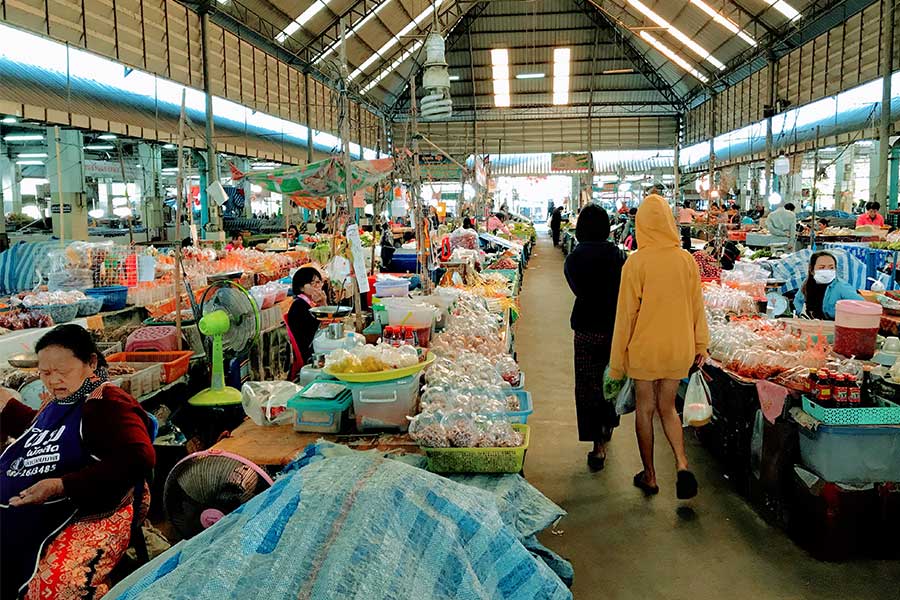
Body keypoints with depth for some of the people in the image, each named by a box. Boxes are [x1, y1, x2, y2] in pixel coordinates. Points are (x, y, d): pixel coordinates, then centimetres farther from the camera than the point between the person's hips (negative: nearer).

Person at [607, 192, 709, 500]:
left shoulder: (636, 262, -14)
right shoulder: (686, 259, -3)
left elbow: (627, 312, -10)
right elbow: (697, 305, 4)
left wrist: (618, 359, -2)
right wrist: (700, 345, 15)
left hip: (644, 348, -3)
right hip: (678, 348, 3)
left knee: (645, 409, 12)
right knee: (668, 408, 18)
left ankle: (650, 476, 22)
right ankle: (682, 463, -1)